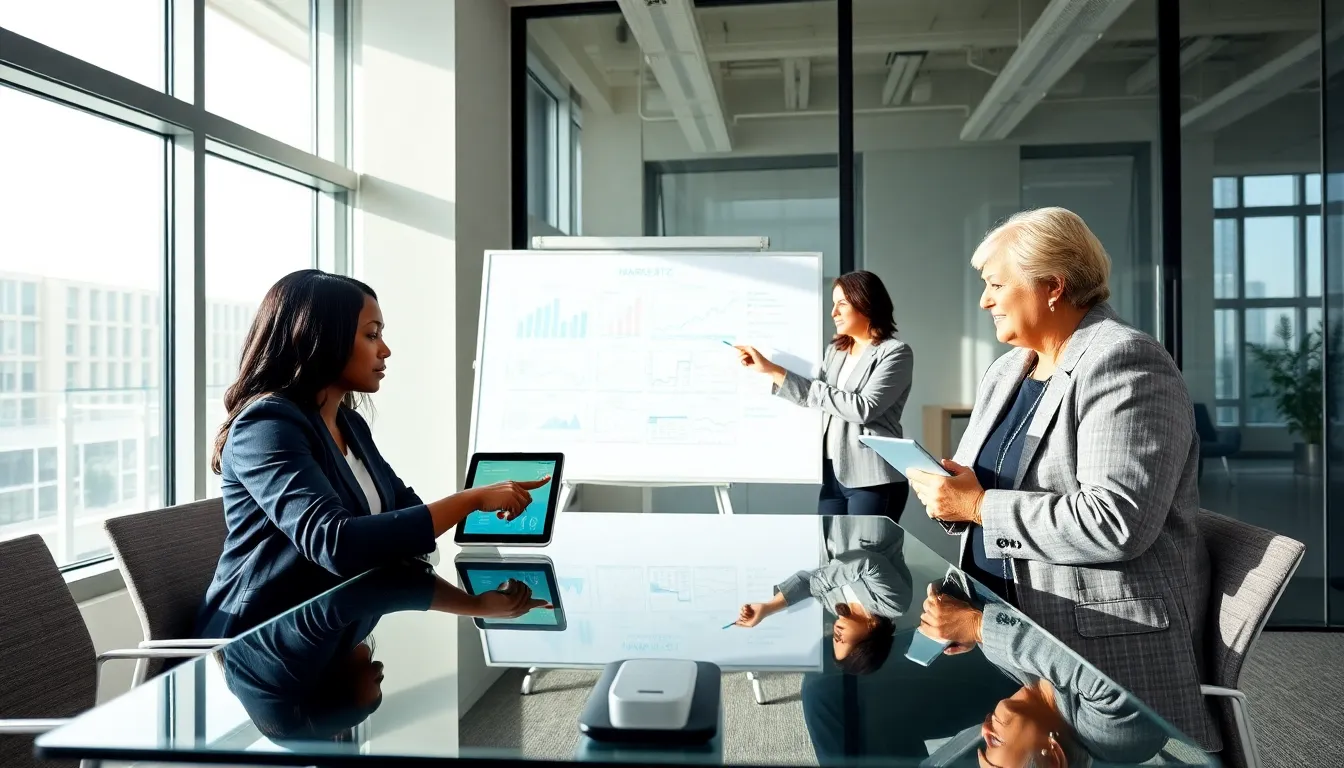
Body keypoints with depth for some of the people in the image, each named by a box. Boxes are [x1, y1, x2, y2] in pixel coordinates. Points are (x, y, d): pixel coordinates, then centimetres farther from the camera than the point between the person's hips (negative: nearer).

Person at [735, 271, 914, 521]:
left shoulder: (895, 352, -6)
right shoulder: (835, 350, 15)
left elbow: (865, 408, -17)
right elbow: (814, 397, 4)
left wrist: (814, 389, -9)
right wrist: (769, 368, -3)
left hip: (872, 478, -6)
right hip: (833, 473, 6)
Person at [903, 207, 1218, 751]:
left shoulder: (1124, 364, -15)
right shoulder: (1006, 370, 12)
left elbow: (1117, 524, -26)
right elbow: (978, 483, 18)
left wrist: (979, 506, -20)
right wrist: (948, 491, -6)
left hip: (1103, 639, -7)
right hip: (1004, 622, 8)